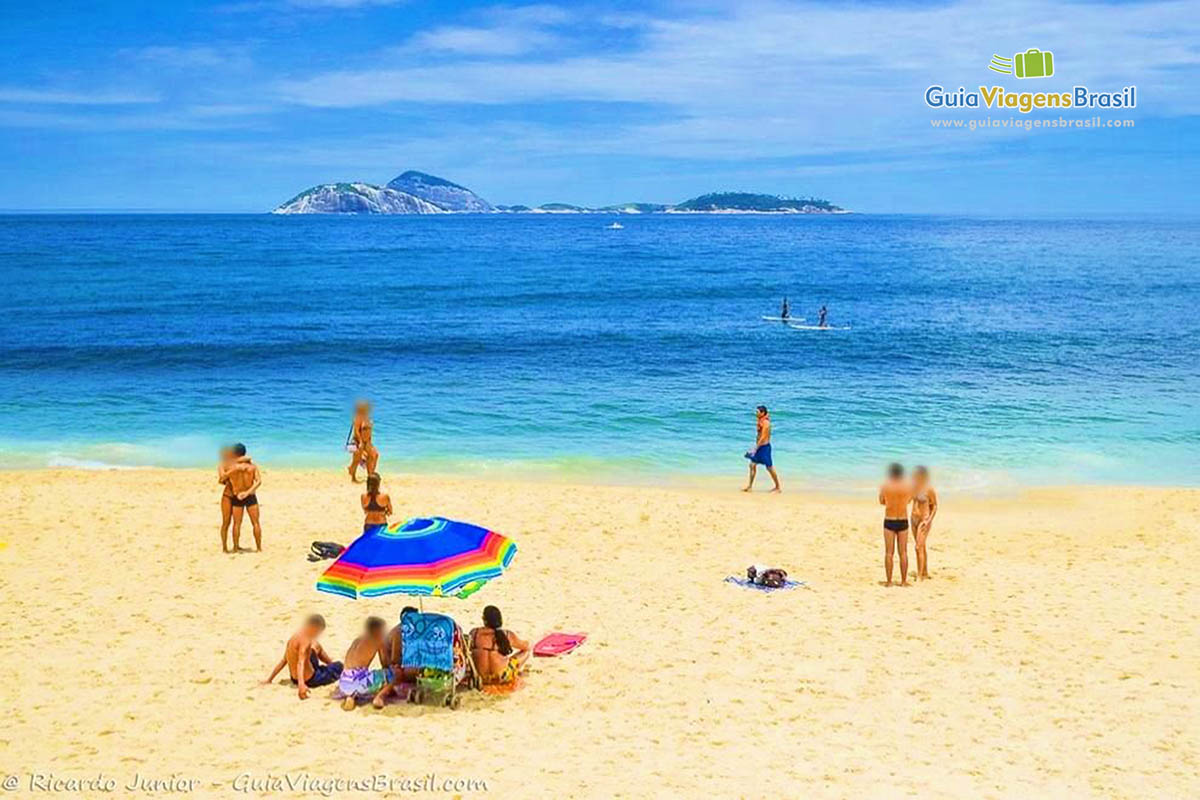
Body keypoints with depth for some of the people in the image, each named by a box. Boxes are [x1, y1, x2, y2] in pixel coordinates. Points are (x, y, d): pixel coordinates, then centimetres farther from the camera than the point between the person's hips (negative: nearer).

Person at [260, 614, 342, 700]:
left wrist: (269, 679, 10)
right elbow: (300, 663, -36)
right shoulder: (305, 641, -25)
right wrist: (301, 684, -48)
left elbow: (283, 660, 6)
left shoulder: (293, 637, 1)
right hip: (309, 681, -9)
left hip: (295, 679, 9)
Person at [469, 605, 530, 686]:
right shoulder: (508, 635, -12)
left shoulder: (474, 633, -9)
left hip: (480, 677, 3)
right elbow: (526, 646, 7)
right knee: (526, 652, 19)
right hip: (502, 678, -3)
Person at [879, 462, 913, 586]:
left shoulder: (885, 487, -7)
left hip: (889, 521, -1)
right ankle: (903, 581, 9)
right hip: (903, 521, 1)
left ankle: (889, 581, 2)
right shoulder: (908, 487, -5)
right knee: (903, 553, 8)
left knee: (889, 553, 3)